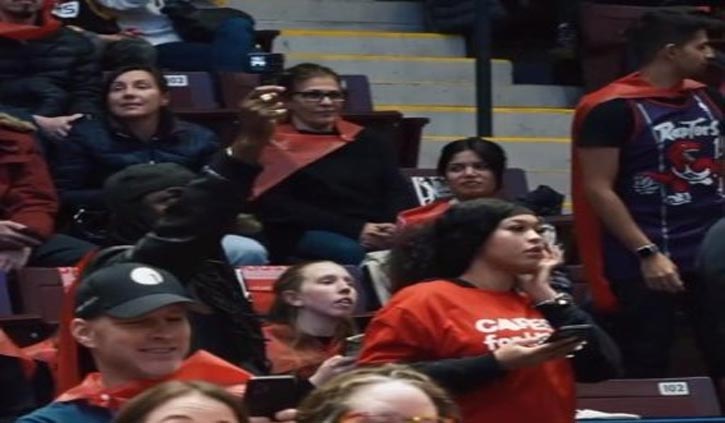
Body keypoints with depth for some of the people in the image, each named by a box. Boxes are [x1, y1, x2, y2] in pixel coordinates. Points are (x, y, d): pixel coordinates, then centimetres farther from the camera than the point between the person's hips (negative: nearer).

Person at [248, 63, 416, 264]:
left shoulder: (369, 141, 24)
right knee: (354, 253, -39)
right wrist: (356, 229, -13)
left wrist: (395, 227, -11)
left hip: (380, 236, 4)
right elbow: (278, 208, -4)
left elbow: (399, 191, 16)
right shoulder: (274, 145, 9)